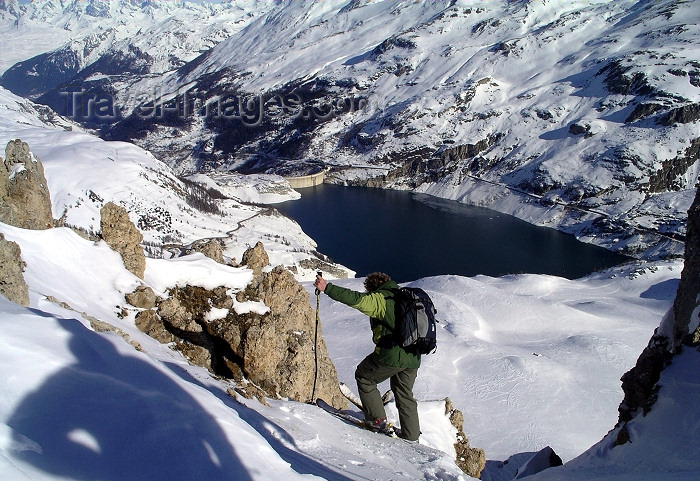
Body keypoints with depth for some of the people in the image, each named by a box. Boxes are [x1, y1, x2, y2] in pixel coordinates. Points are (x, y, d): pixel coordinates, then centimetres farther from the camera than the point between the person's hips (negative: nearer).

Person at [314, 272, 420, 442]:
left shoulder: (379, 298, -6)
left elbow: (355, 299, -20)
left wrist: (327, 288, -20)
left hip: (391, 355, -8)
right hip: (413, 359, 8)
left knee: (364, 377, 15)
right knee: (405, 395, 23)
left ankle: (377, 420, 11)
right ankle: (411, 436, 24)